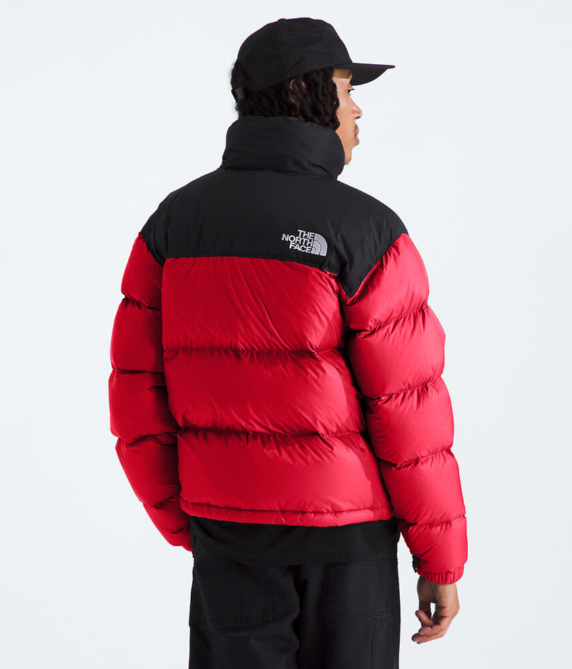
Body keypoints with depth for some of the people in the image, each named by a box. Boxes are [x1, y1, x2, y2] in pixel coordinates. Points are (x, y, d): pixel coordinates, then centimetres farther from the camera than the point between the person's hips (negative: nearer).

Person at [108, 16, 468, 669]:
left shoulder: (174, 221, 1)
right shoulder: (366, 230, -13)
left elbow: (137, 387, 1)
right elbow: (408, 407, -14)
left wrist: (182, 523, 12)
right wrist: (441, 560, -4)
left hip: (227, 518, 4)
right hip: (344, 520, -3)